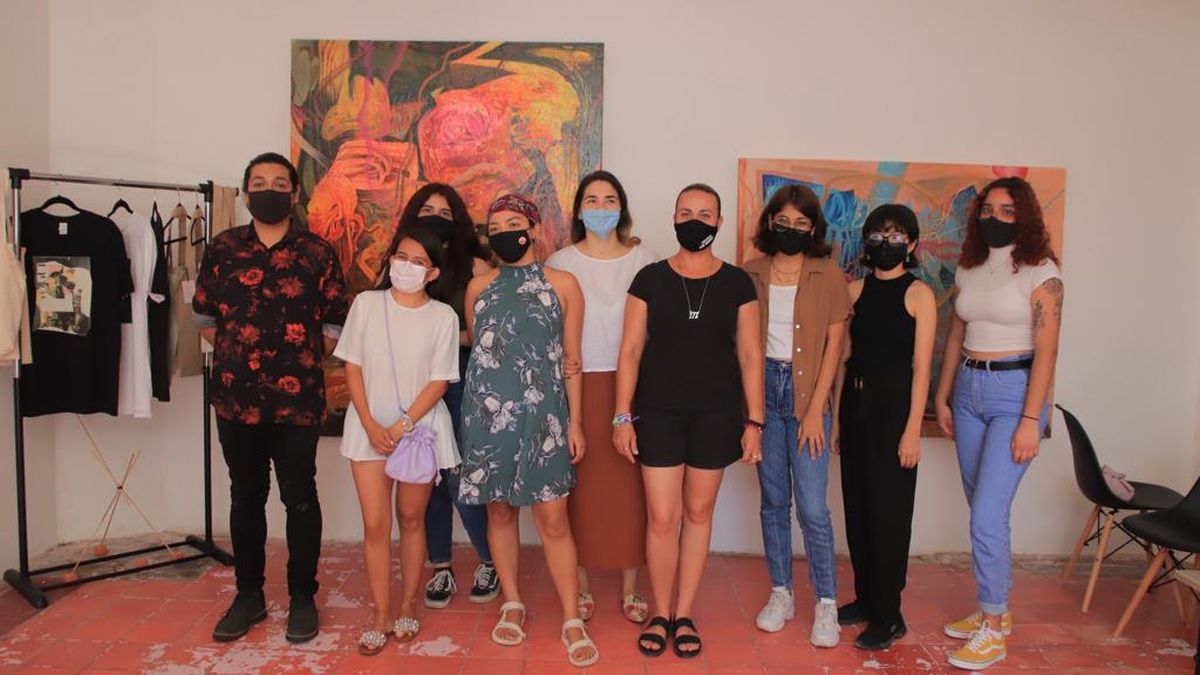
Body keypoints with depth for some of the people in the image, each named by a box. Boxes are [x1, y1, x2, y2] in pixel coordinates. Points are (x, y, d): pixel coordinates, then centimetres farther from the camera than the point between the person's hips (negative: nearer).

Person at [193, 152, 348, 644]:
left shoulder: (317, 253, 0)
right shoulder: (222, 249, 6)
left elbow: (335, 325, 4)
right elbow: (204, 317, 15)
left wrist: (302, 361, 2)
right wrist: (238, 353, 10)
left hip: (297, 399, -2)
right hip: (236, 397, 3)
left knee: (299, 498, 5)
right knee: (246, 497, 13)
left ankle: (302, 598, 19)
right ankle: (248, 595, 27)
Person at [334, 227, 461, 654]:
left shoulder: (442, 316, -3)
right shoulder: (366, 304, 0)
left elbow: (439, 381, -5)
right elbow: (352, 367, 0)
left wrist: (402, 425, -14)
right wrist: (371, 425, -10)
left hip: (420, 428, 0)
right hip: (369, 427, 1)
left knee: (411, 519, 11)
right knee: (375, 524, 0)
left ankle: (407, 607, 25)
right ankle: (380, 617, 11)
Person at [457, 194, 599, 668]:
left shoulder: (562, 285, 0)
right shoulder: (479, 286, 8)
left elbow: (571, 358, 2)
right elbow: (474, 349, 14)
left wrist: (575, 421, 0)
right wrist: (475, 411, 10)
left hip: (542, 414, -3)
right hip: (487, 413, 3)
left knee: (553, 518, -2)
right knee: (499, 510, 12)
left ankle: (572, 621, 10)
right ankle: (512, 604, 29)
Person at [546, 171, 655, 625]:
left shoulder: (643, 260, 6)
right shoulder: (560, 263, 3)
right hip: (577, 386, -1)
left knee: (629, 485, 5)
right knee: (580, 485, 3)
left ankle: (629, 587, 20)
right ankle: (581, 586, 19)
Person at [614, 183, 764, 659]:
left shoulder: (736, 283, 2)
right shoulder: (650, 278, 1)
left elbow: (750, 356, 3)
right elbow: (630, 351, 0)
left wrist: (754, 422, -2)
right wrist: (622, 416, -5)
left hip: (716, 413, 1)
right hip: (658, 412, -1)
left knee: (698, 513, 9)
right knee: (662, 517, 0)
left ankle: (684, 615, 23)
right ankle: (661, 614, 19)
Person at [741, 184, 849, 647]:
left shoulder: (829, 276, -1)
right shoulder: (751, 274, 4)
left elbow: (833, 346, -3)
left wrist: (815, 410, -8)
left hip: (807, 391, -2)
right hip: (762, 388, 2)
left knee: (812, 507, -3)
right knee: (773, 500, 10)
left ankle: (826, 604, 13)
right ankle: (781, 594, 24)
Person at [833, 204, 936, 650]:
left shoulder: (918, 294, -5)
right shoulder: (855, 290, 8)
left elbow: (921, 366, -8)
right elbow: (844, 356, 9)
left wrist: (913, 429, -12)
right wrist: (836, 416, 7)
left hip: (893, 404, -5)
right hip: (855, 401, 5)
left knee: (888, 509, 0)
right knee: (856, 504, 11)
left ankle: (888, 616, 12)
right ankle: (865, 598, 27)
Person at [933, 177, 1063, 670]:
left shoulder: (1040, 272, -8)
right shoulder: (968, 270, 9)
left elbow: (1046, 350, -12)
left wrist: (1031, 420, -16)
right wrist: (942, 397, 12)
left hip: (1014, 392, -6)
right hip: (968, 390, 6)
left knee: (987, 515, -9)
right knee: (984, 512, 13)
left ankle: (993, 628, 7)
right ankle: (995, 610, 28)